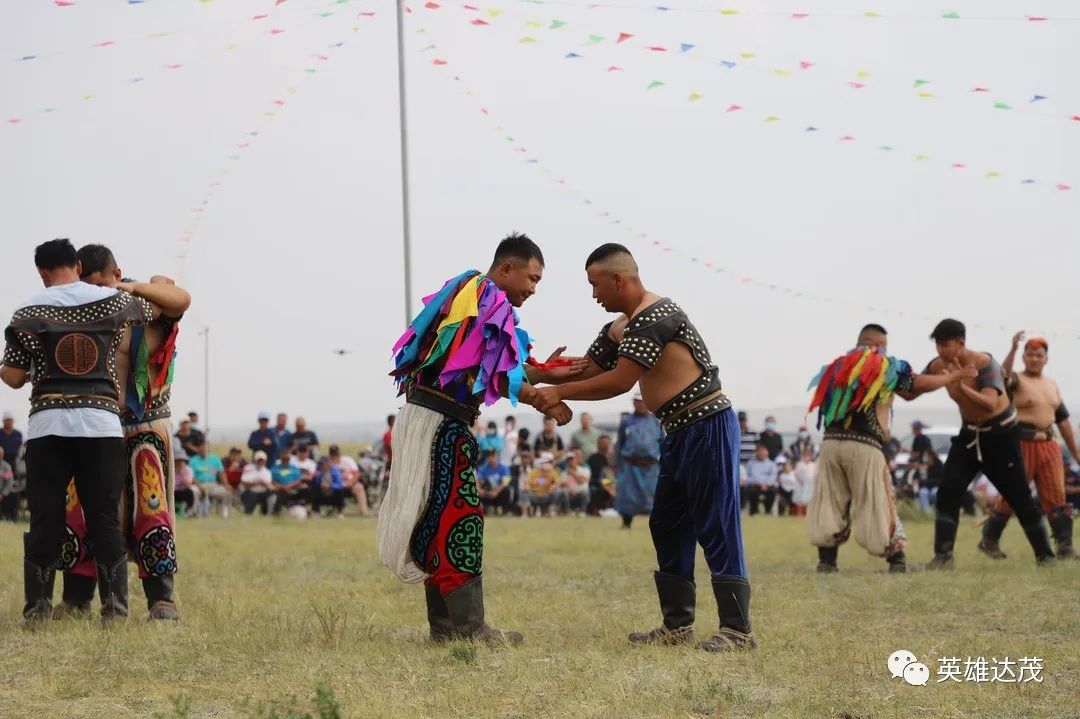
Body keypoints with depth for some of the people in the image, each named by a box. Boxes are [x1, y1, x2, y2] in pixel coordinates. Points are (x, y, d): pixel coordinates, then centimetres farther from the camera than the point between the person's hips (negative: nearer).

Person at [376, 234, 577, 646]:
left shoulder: (470, 291, 18)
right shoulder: (492, 301, -11)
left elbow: (490, 367, 15)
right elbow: (497, 378, -14)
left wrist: (543, 373, 15)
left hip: (422, 415, 10)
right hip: (440, 422, -10)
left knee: (437, 520, 12)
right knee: (458, 519, -6)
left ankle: (444, 624, 16)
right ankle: (470, 627, -4)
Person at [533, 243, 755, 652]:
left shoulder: (655, 315, -18)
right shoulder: (620, 329, 14)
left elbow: (620, 380, -21)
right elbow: (587, 369, 17)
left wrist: (559, 393, -15)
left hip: (708, 427, -10)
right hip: (681, 434, 11)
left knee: (717, 528, -9)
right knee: (667, 527, 12)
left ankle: (738, 630, -7)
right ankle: (677, 625, 17)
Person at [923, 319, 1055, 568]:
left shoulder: (984, 363, -28)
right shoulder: (938, 366, -9)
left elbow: (990, 404, -41)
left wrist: (962, 385, -53)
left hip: (1001, 433, -5)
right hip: (970, 433, 5)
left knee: (1019, 497, 1)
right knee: (948, 491, -10)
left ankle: (1045, 555, 16)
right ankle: (943, 556, -8)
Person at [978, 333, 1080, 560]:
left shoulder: (1052, 385, 15)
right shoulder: (1017, 380, -3)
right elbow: (1004, 376, -29)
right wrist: (1013, 349, -44)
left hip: (1048, 446, 5)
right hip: (1022, 445, -5)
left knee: (1057, 496, 0)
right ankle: (989, 540, 13)